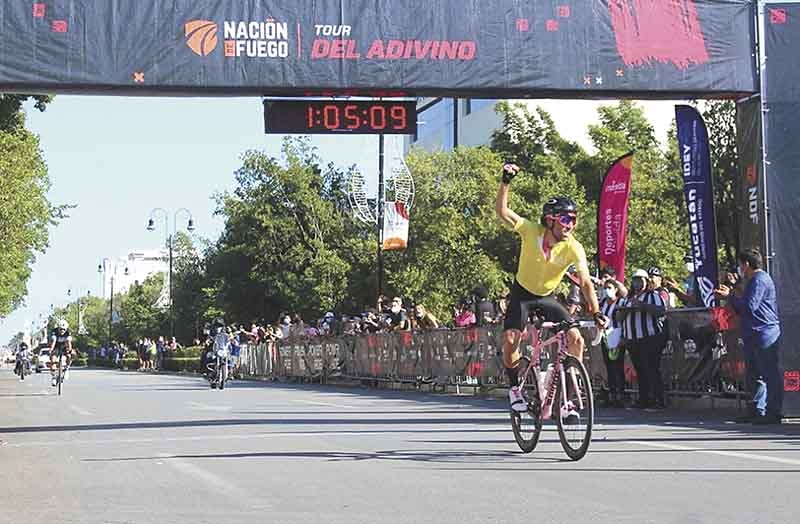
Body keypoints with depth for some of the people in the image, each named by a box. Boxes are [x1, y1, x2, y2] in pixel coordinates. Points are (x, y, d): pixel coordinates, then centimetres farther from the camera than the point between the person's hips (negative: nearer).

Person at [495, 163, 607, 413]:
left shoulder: (574, 248, -23)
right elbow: (502, 210, -27)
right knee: (510, 340, -21)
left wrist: (596, 312, -42)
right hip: (522, 294, -1)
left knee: (576, 339, -16)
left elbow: (586, 282, -29)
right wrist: (506, 182, -39)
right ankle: (514, 388, 4)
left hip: (548, 298, 1)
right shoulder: (531, 231, -22)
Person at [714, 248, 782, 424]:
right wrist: (731, 295, 16)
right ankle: (757, 410, 17)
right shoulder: (754, 280, 21)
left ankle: (774, 413, -7)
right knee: (756, 374, 13)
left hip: (764, 335, -11)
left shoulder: (759, 280, -12)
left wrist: (730, 296, -8)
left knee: (770, 375, -8)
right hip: (754, 336, 11)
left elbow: (749, 306, -20)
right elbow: (744, 308, 25)